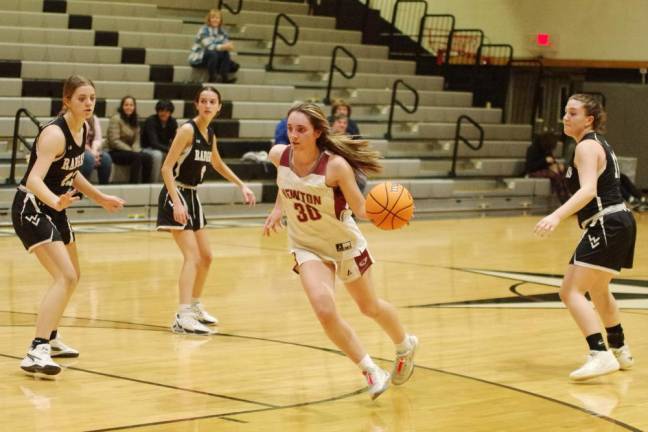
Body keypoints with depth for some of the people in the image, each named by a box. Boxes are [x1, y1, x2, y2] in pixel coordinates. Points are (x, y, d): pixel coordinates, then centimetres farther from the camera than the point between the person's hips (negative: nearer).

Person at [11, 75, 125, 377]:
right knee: (66, 277, -23)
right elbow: (33, 180, -37)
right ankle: (36, 353, -28)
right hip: (31, 209, -10)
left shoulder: (83, 130, 2)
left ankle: (50, 339, 42)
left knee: (72, 276, 24)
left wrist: (100, 198, 23)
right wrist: (56, 201, -55)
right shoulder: (55, 134, -25)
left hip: (54, 210, 10)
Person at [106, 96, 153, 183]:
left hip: (128, 151, 6)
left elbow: (136, 141, 12)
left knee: (148, 157, -21)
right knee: (137, 156, -32)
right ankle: (134, 183, -29)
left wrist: (136, 150, -11)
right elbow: (114, 141, -13)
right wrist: (131, 151, -17)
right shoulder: (116, 119, -7)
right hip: (115, 152, -6)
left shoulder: (134, 121, 15)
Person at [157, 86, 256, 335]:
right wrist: (177, 203, -29)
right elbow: (166, 168, -21)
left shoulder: (210, 134, 8)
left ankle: (195, 306, 35)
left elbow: (218, 165, 27)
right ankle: (183, 317, -25)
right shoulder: (187, 130, -16)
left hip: (191, 197, 9)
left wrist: (242, 186, 23)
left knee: (206, 257, 18)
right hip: (175, 195, -9)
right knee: (192, 256, -19)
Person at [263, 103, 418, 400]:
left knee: (370, 307, 17)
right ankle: (370, 371, -1)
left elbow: (360, 207, -21)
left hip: (344, 244, -2)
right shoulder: (279, 155, -16)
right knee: (325, 311, -21)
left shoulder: (335, 166, -28)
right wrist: (278, 208, 10)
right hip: (307, 247, 2)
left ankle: (405, 346, 50)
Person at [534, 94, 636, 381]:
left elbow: (588, 190, -27)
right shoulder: (598, 144, 18)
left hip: (606, 226, -11)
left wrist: (557, 216, -39)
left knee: (571, 291, -16)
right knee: (597, 290, 29)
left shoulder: (587, 146, -12)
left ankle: (601, 356, -27)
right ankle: (620, 351, 43)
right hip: (619, 223, 11)